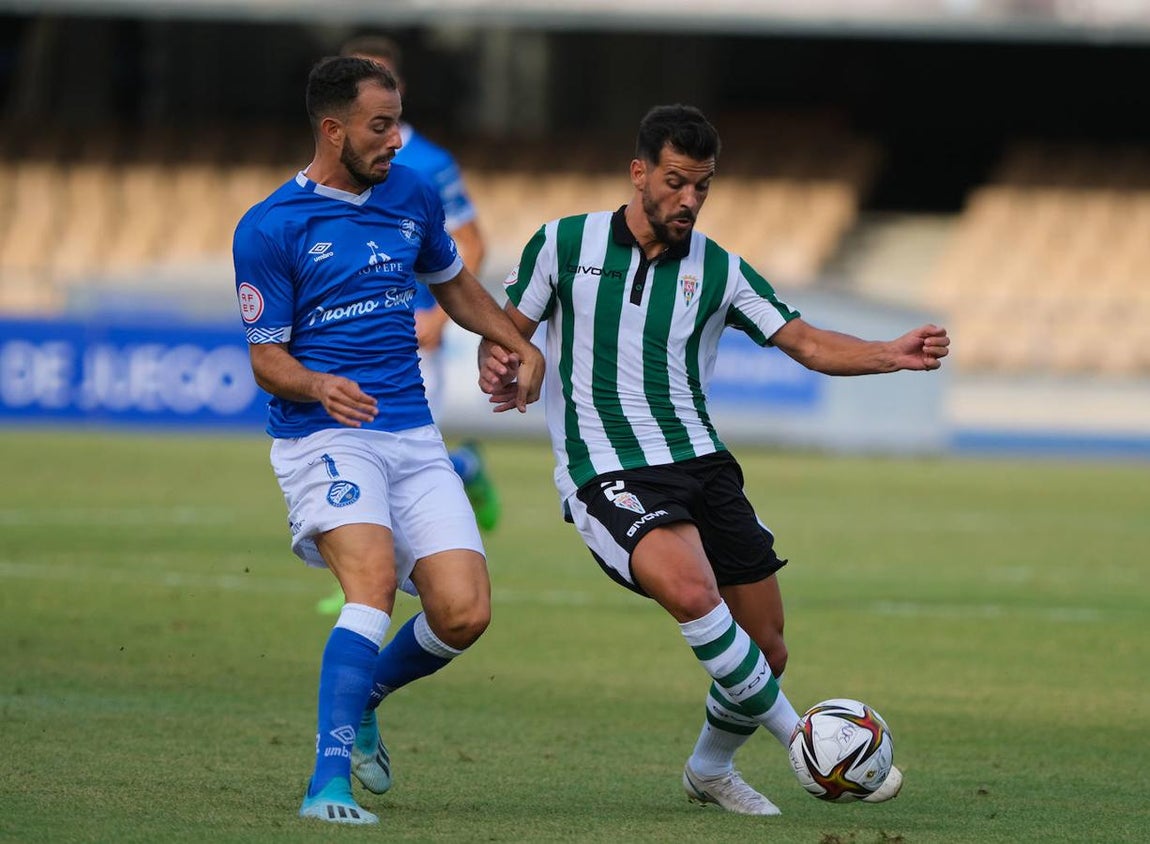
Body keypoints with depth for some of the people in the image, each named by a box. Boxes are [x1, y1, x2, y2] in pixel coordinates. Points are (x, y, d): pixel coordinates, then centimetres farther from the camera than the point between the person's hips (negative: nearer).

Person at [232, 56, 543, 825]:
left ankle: (362, 700, 22)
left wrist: (521, 346, 18)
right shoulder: (269, 229, -6)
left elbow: (454, 285, 29)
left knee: (464, 611, -8)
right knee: (375, 582, -29)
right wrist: (319, 387, -25)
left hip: (413, 437, 5)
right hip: (324, 438, -5)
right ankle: (329, 784, -32)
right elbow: (267, 358, -4)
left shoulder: (412, 196, 10)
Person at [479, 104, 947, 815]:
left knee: (767, 654, 3)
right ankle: (802, 742, -21)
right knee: (692, 590, -32)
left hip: (701, 464, 4)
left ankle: (711, 770, 32)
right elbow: (508, 330, 10)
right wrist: (499, 369, -14)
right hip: (608, 473, -4)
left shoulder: (718, 270, 8)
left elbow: (808, 343, 4)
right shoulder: (565, 244, 3)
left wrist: (895, 355, -13)